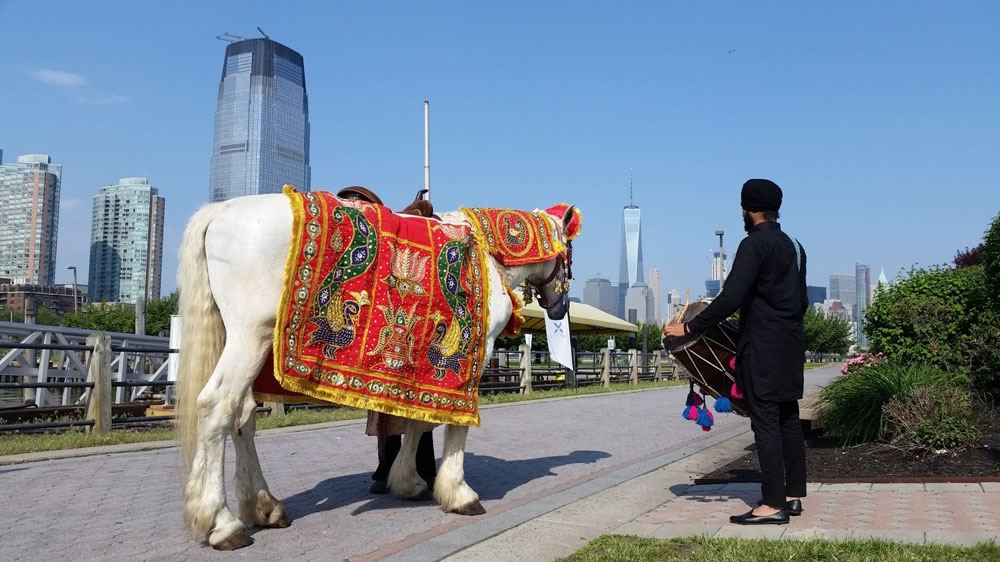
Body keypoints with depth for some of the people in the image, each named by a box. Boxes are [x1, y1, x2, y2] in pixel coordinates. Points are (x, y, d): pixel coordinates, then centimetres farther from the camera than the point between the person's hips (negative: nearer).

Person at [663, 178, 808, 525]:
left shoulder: (754, 244, -13)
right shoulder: (794, 246, 14)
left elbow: (731, 298, -22)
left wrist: (689, 328, -18)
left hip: (763, 348, -9)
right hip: (791, 344, 9)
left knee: (765, 423, -7)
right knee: (788, 419, 12)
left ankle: (773, 504, -6)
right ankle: (792, 495, 17)